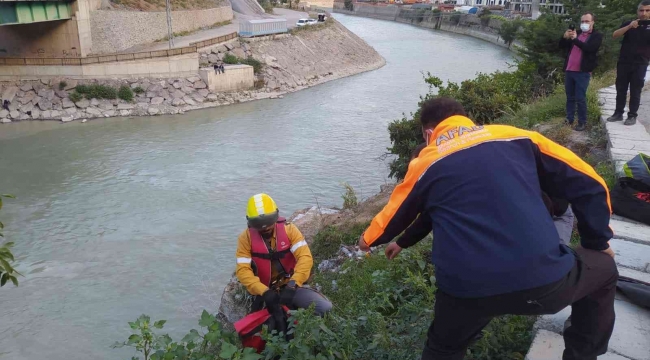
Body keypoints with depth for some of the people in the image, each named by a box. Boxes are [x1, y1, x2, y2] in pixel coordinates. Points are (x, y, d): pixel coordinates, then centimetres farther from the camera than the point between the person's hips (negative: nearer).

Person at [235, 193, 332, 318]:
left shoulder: (289, 230, -9)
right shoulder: (246, 238, -10)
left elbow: (305, 257, -19)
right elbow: (243, 270, -18)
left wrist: (293, 284, -35)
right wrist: (263, 292, -32)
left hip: (291, 287, 1)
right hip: (264, 290, 0)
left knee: (325, 308, -16)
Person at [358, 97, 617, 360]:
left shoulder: (425, 164, 15)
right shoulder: (516, 137, 14)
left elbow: (393, 217, 30)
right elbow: (587, 184, 13)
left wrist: (368, 239, 51)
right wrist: (598, 243, 27)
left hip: (467, 291, 1)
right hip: (543, 279, 0)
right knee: (603, 270, 31)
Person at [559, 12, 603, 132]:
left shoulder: (597, 36, 0)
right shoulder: (576, 33, 16)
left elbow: (589, 48, -18)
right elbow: (562, 45, 13)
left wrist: (575, 39, -22)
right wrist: (565, 37, -8)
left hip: (582, 72, -5)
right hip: (569, 70, 5)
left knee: (580, 99, -5)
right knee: (570, 98, 10)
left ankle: (582, 122, 3)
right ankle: (569, 120, 17)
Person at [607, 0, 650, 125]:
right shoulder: (629, 24, 7)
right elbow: (615, 35, -7)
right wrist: (629, 26, -21)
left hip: (640, 64, -1)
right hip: (624, 62, 1)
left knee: (635, 91, 1)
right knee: (620, 89, 5)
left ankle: (632, 116, 5)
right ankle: (618, 113, 13)